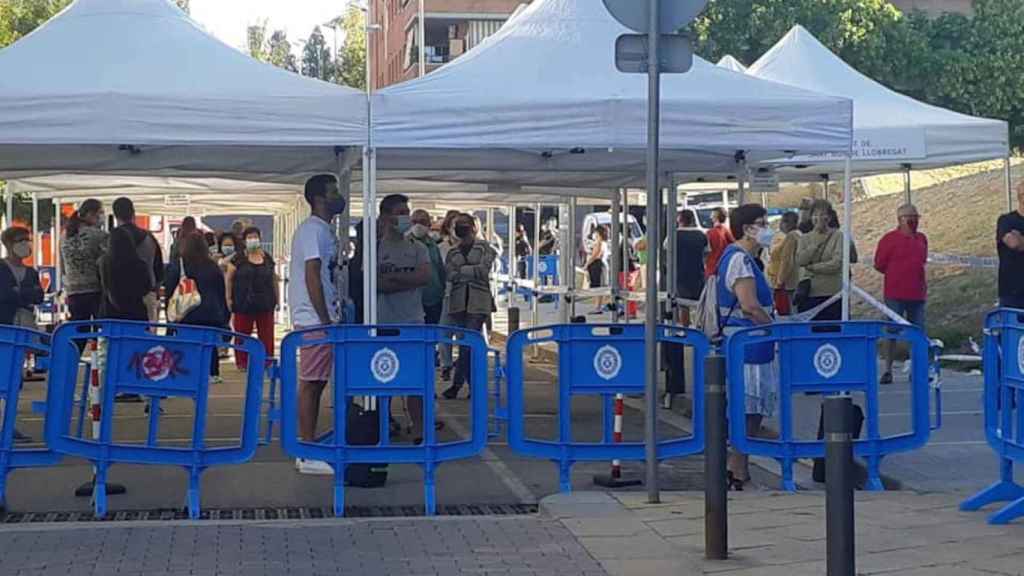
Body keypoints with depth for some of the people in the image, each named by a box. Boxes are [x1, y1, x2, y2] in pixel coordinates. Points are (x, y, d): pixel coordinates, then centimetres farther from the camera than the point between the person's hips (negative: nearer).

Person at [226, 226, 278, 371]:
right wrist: (228, 298, -5)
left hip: (265, 304, 2)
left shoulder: (268, 259, 10)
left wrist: (278, 298, 11)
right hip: (243, 304, -2)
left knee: (267, 335, 1)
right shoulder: (238, 259, 1)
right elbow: (229, 279, 2)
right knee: (242, 334, 1)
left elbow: (274, 280, 15)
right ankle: (242, 362, 8)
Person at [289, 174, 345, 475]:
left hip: (321, 318, 10)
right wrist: (325, 321, -19)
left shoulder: (323, 230, 18)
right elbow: (312, 277, -19)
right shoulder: (313, 230, -13)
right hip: (315, 320, -10)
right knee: (311, 383, -7)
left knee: (315, 383, 11)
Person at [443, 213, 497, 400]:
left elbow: (484, 270, -9)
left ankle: (457, 383, -9)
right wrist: (473, 272, -8)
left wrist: (461, 270, -3)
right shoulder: (452, 253, 14)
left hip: (478, 302, -4)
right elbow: (450, 275, -1)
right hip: (459, 302, 4)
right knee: (466, 344, 4)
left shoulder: (484, 247, 5)